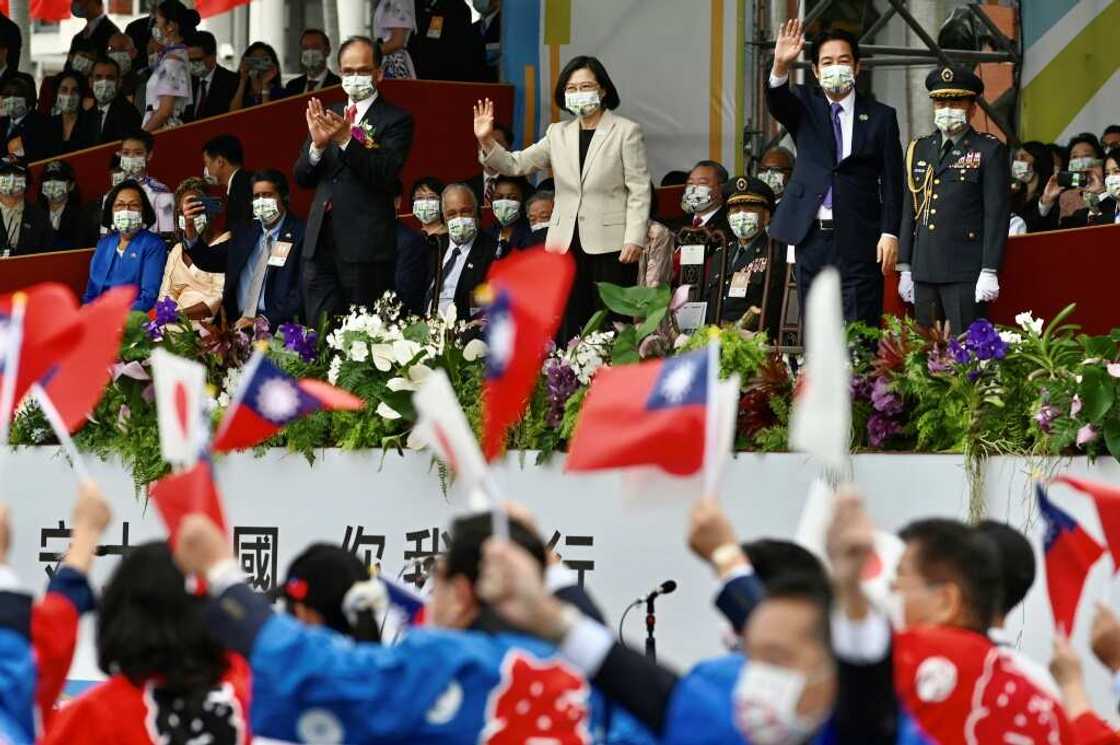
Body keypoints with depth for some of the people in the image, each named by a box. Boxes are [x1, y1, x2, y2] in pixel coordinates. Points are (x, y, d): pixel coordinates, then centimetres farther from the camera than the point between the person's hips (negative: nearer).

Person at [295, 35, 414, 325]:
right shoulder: (328, 116, 16)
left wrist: (346, 140, -24)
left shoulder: (396, 120, 0)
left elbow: (386, 174, -14)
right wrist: (317, 145, -9)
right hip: (321, 243, 5)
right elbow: (302, 178, 12)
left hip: (365, 246, -5)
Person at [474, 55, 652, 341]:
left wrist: (635, 240, -12)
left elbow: (639, 190, -3)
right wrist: (487, 141, -8)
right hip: (566, 245, 5)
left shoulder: (626, 132, 0)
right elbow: (516, 165, 9)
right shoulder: (559, 134, 14)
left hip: (610, 245, -5)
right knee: (568, 330, 4)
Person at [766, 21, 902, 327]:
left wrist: (890, 234, -7)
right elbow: (776, 102, -13)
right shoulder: (805, 106, 10)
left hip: (859, 240, -2)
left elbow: (892, 182, 3)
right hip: (812, 236, 2)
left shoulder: (881, 117, 6)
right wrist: (780, 67, -34)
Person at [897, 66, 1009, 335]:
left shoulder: (989, 151, 0)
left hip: (966, 273, -5)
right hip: (924, 272, 5)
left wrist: (989, 272, -12)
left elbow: (997, 214, -5)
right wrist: (905, 269, 14)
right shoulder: (919, 150, 16)